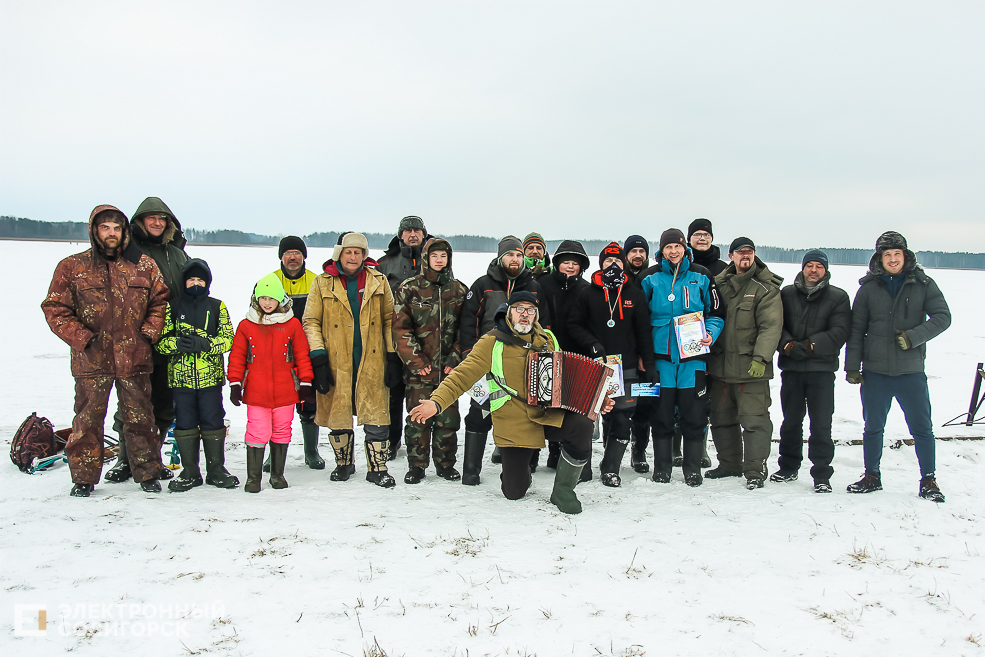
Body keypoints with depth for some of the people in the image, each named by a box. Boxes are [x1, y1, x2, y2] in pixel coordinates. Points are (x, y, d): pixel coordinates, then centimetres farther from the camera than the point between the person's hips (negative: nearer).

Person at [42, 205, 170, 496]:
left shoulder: (145, 266, 6)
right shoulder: (72, 267, 3)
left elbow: (160, 301, 12)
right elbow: (55, 309, 2)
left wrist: (148, 333, -1)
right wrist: (82, 338, -7)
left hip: (135, 357, 1)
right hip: (91, 360, -1)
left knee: (140, 418, 7)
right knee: (87, 420, 5)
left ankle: (147, 473, 19)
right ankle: (84, 477, 19)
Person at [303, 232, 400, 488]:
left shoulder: (378, 282, 6)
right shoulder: (323, 283, 3)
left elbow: (389, 320, 8)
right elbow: (311, 322, 1)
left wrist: (393, 358, 2)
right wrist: (318, 359, -7)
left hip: (372, 362, 0)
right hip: (336, 363, 0)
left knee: (376, 417, -1)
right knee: (338, 417, 11)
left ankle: (378, 469, 12)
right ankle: (344, 463, 31)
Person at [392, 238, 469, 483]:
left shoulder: (459, 290, 9)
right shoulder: (409, 289, 1)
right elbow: (400, 328, -3)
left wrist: (455, 359, -1)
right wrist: (416, 361, -9)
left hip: (449, 368, 2)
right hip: (419, 369, -2)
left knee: (448, 418, 6)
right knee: (418, 418, 1)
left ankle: (445, 464, 22)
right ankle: (416, 466, 16)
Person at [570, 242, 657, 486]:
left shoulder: (635, 295, 9)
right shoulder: (587, 294, 6)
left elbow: (644, 332, 9)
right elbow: (575, 325, 5)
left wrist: (649, 364, 4)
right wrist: (592, 345, -11)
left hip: (626, 369, 1)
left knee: (621, 420, 2)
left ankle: (610, 468, 15)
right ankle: (582, 466, 15)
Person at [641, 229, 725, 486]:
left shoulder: (701, 276, 5)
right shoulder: (651, 278, 6)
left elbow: (716, 313, 10)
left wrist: (710, 335, -9)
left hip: (693, 356, 0)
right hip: (661, 356, 0)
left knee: (694, 414, 2)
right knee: (662, 414, 5)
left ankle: (693, 468, 16)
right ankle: (662, 467, 18)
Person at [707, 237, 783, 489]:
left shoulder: (765, 288, -5)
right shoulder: (720, 283, 11)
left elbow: (771, 327, -12)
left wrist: (760, 358, -22)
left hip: (751, 367, -6)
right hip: (720, 365, 6)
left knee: (754, 420, -4)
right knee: (722, 419, 15)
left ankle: (755, 470, 6)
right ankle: (730, 464, 29)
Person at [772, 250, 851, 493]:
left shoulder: (838, 297, 3)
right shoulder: (786, 294, 8)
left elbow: (839, 333, -7)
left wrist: (809, 346, -16)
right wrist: (789, 345, -16)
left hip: (822, 371, -2)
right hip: (791, 368, 2)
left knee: (821, 425, -2)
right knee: (790, 422, 12)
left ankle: (822, 475, 8)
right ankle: (788, 468, 27)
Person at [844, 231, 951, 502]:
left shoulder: (923, 284, 0)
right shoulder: (869, 287, 3)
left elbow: (942, 317, -4)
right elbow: (856, 329, 5)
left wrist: (913, 337, -17)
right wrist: (852, 365, 1)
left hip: (911, 371, -1)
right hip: (875, 371, 1)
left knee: (922, 429, 4)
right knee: (873, 428, 11)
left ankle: (928, 480, 18)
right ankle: (872, 476, 26)